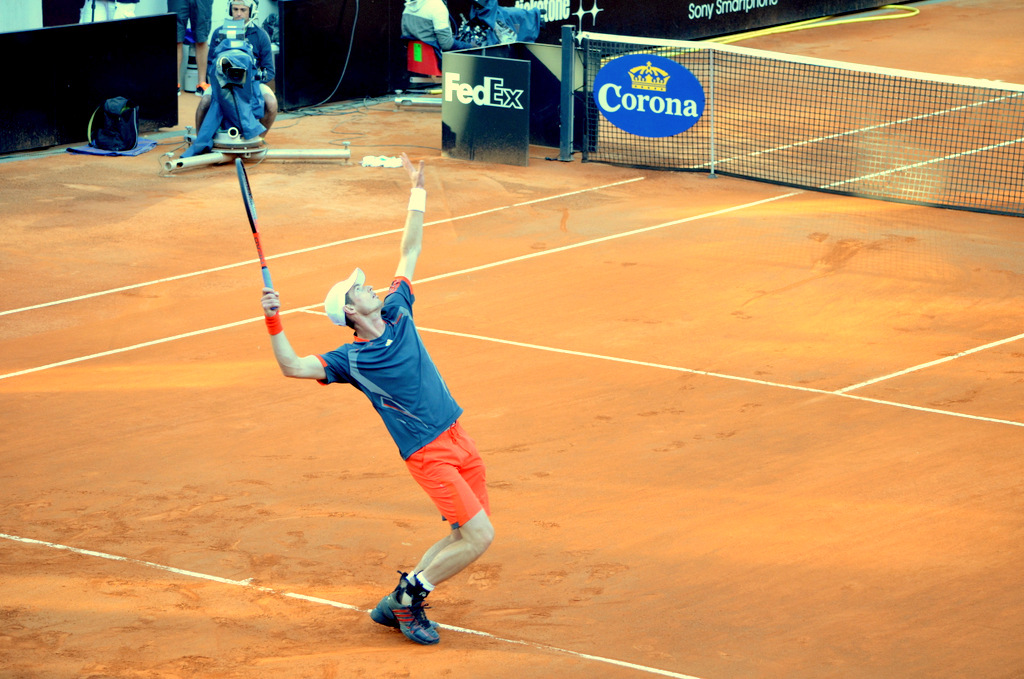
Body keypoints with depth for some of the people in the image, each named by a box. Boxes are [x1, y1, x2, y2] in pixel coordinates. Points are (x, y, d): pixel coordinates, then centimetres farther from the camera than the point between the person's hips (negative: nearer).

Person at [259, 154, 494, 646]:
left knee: (467, 536, 9)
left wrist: (417, 190, 12)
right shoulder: (350, 359, -9)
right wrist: (274, 323, -29)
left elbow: (410, 249, 13)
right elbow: (292, 367, -17)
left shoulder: (397, 311, 7)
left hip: (456, 436, 7)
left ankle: (397, 604, 17)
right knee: (478, 536, -13)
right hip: (429, 453, -7)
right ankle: (409, 597, 3)